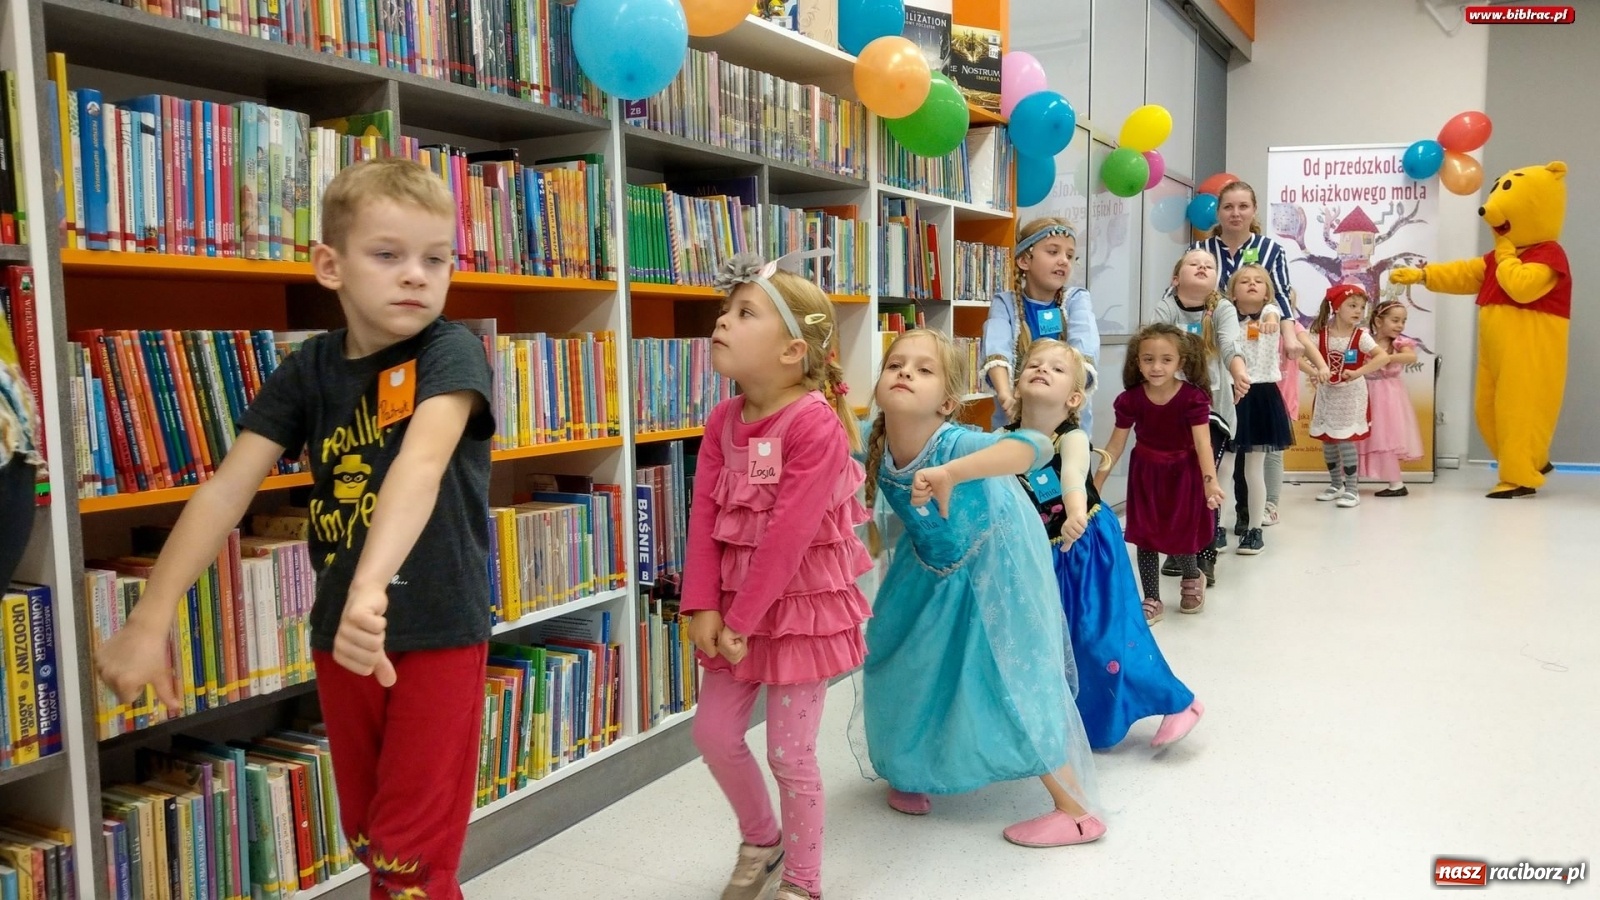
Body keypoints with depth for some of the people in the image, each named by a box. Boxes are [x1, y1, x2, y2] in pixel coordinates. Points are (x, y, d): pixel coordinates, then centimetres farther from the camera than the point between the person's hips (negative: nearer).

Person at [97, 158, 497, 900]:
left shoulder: (450, 351, -14)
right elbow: (227, 487, -6)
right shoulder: (308, 369, 0)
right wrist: (151, 619, -15)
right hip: (339, 633, 5)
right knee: (371, 840, 18)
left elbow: (422, 462, -32)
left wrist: (373, 587, -48)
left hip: (438, 632, -4)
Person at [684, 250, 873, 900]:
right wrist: (704, 607, -10)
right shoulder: (724, 421, 0)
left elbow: (789, 535, -24)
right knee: (714, 732, 13)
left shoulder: (816, 422, -23)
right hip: (736, 604, 7)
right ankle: (760, 841, 39)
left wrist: (742, 620, -19)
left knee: (790, 753, 3)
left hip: (801, 603, -7)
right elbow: (704, 517, -2)